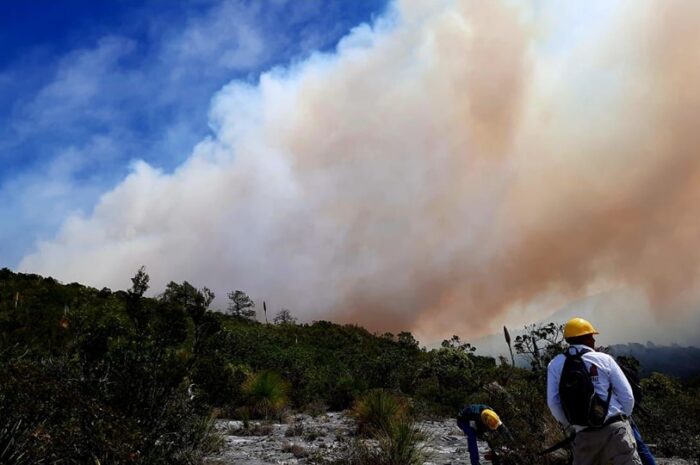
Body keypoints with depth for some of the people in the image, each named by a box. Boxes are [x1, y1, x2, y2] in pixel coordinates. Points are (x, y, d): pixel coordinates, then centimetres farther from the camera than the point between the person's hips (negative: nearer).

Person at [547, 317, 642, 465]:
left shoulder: (555, 365, 6)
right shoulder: (604, 359, 3)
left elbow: (553, 402, 0)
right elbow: (627, 396, 2)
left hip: (584, 435, 2)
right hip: (614, 428, -2)